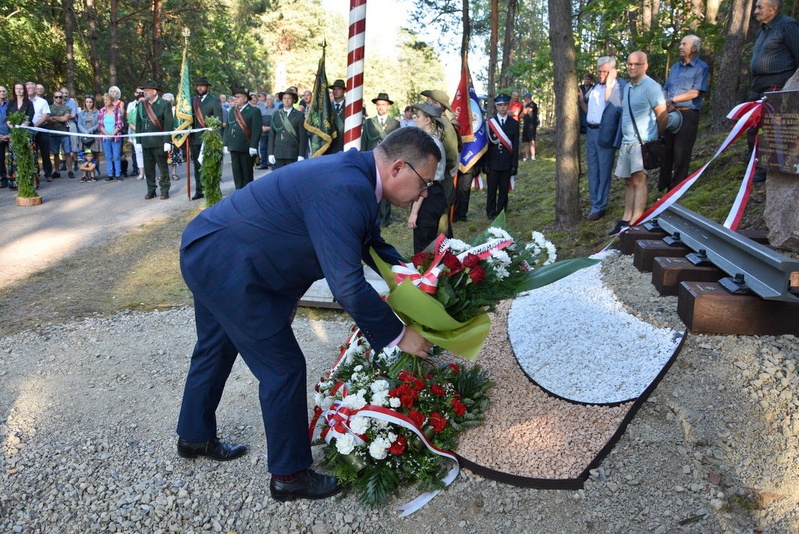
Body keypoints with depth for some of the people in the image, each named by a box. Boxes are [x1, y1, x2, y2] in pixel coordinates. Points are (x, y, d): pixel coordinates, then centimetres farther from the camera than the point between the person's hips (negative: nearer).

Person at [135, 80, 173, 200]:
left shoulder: (165, 104, -2)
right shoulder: (142, 105, 10)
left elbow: (168, 124, -7)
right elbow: (138, 123, 11)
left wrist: (167, 141, -14)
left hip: (159, 142, -4)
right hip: (146, 142, 4)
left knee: (163, 167, 3)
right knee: (148, 168, 8)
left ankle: (164, 190, 12)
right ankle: (151, 190, 16)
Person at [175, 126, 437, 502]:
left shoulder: (354, 175, 3)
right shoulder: (344, 191, -28)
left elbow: (373, 245, 14)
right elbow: (347, 287, -29)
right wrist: (398, 336, -17)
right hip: (226, 265, -11)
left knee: (216, 348, 27)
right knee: (284, 367, -1)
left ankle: (195, 437, 50)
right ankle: (289, 475, 18)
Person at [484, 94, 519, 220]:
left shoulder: (514, 123, 5)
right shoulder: (490, 122, 2)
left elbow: (516, 145, 4)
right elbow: (486, 144, 0)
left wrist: (514, 164, -2)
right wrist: (485, 163, -5)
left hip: (507, 163, 1)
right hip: (492, 162, -1)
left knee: (504, 189, 7)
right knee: (491, 189, 4)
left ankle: (501, 213, 17)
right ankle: (491, 213, 15)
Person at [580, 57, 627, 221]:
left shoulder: (621, 86, -7)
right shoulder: (595, 87, 15)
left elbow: (611, 105, -16)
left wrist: (609, 84, -18)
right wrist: (580, 100, 7)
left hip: (605, 133, -7)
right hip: (591, 131, 7)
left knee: (604, 171, -2)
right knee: (592, 169, 11)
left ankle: (599, 207, 3)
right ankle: (594, 204, 18)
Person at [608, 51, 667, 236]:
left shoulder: (651, 86, -9)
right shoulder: (627, 87, 17)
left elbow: (662, 115, -10)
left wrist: (658, 137, 1)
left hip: (643, 142, -8)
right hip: (626, 142, 8)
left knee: (639, 180, -14)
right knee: (628, 182, 9)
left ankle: (635, 223, -18)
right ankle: (626, 219, 13)